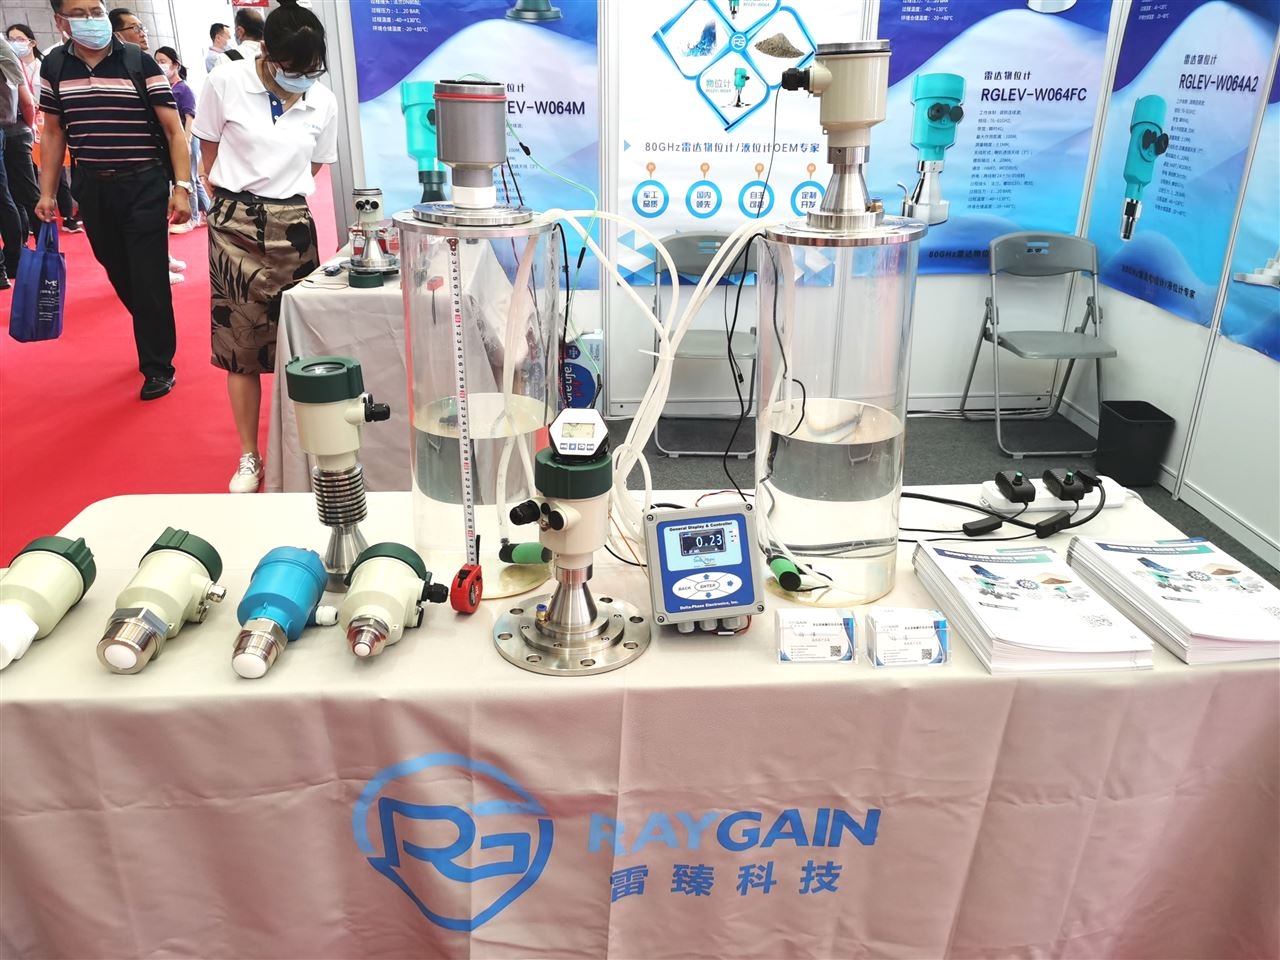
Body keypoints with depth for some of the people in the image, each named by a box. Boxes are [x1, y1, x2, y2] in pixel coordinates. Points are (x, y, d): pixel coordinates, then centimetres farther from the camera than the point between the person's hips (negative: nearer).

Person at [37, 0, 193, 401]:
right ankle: (155, 335, 34)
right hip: (91, 188, 4)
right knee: (120, 276, 13)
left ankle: (158, 366, 8)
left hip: (143, 185, -4)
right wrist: (47, 192, 10)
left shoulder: (140, 63, -6)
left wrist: (182, 187, -14)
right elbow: (53, 132, 12)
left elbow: (173, 128, -5)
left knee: (148, 278, -4)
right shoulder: (53, 67, 4)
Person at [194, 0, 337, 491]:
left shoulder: (323, 102, 0)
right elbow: (210, 156, 5)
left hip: (292, 224, 2)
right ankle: (248, 458, 10)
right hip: (235, 226, -2)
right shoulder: (226, 83, -7)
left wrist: (278, 198, 13)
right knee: (241, 344, 1)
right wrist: (236, 202, 10)